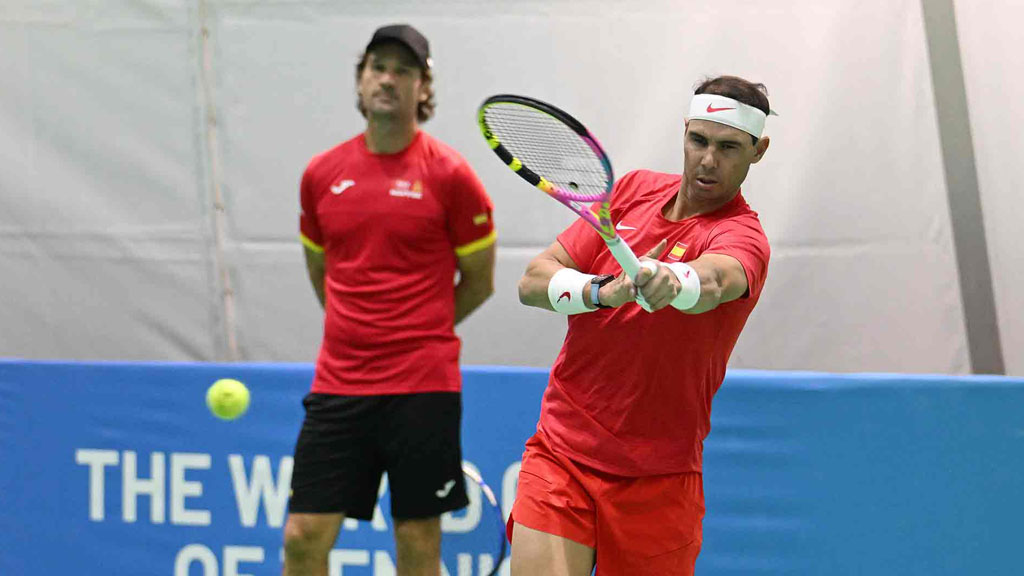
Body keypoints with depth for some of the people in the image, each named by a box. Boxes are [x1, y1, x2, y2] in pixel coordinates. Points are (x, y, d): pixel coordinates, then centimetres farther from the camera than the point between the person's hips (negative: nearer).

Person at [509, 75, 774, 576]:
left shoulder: (743, 236, -10)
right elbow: (534, 281, 1)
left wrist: (669, 280, -58)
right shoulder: (635, 189, 6)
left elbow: (710, 281, -36)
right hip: (559, 453, 3)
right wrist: (602, 290, -19)